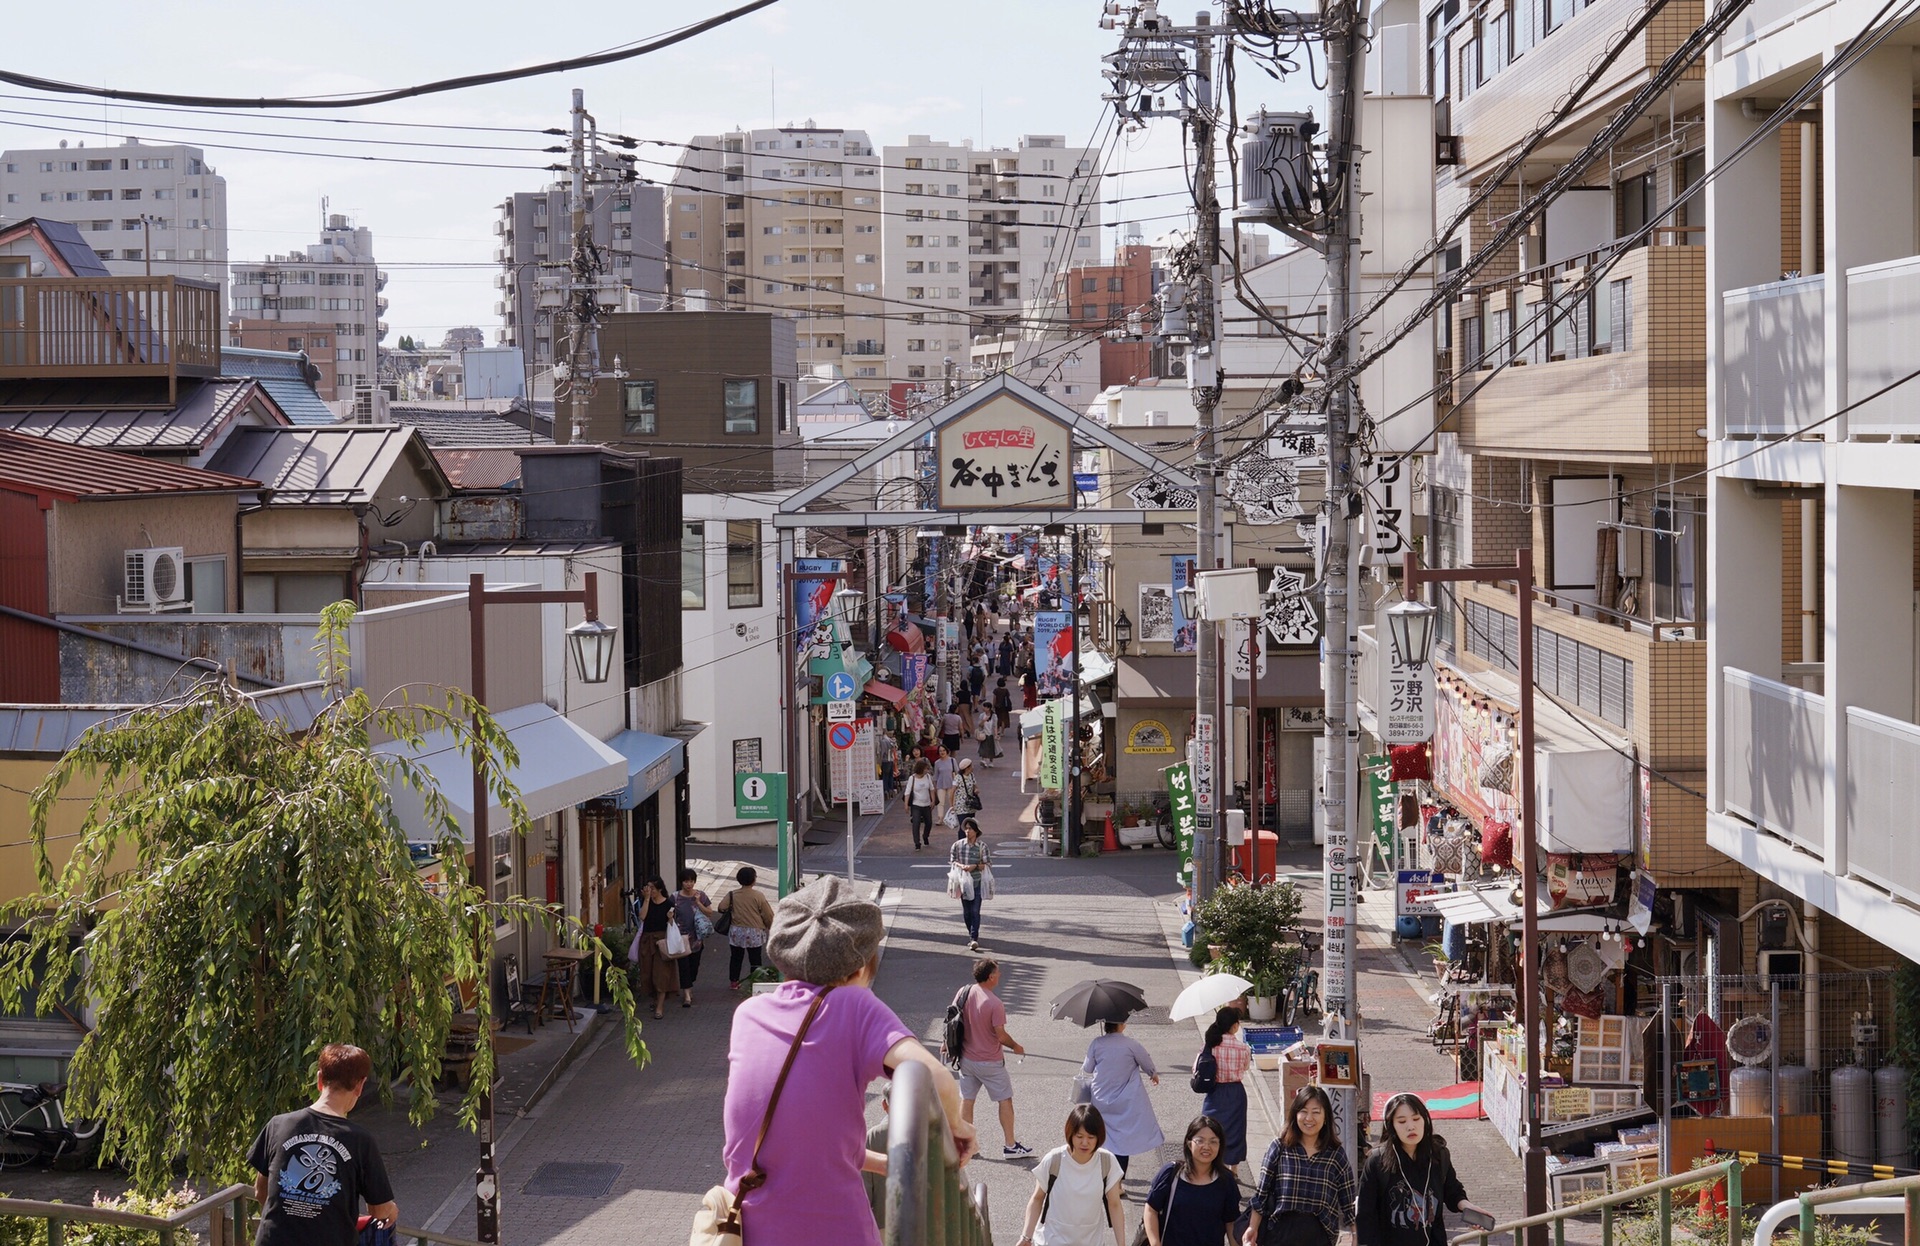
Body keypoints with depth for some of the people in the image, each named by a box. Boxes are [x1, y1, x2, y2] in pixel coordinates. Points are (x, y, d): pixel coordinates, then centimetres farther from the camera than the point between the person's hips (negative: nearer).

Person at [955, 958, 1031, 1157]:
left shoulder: (965, 993, -5)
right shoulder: (994, 1004, -23)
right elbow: (1001, 1035, -19)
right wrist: (1016, 1047, 1)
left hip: (967, 1058, 6)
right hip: (990, 1062, -6)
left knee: (966, 1099, 14)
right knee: (1005, 1100, 7)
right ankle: (1010, 1145, 12)